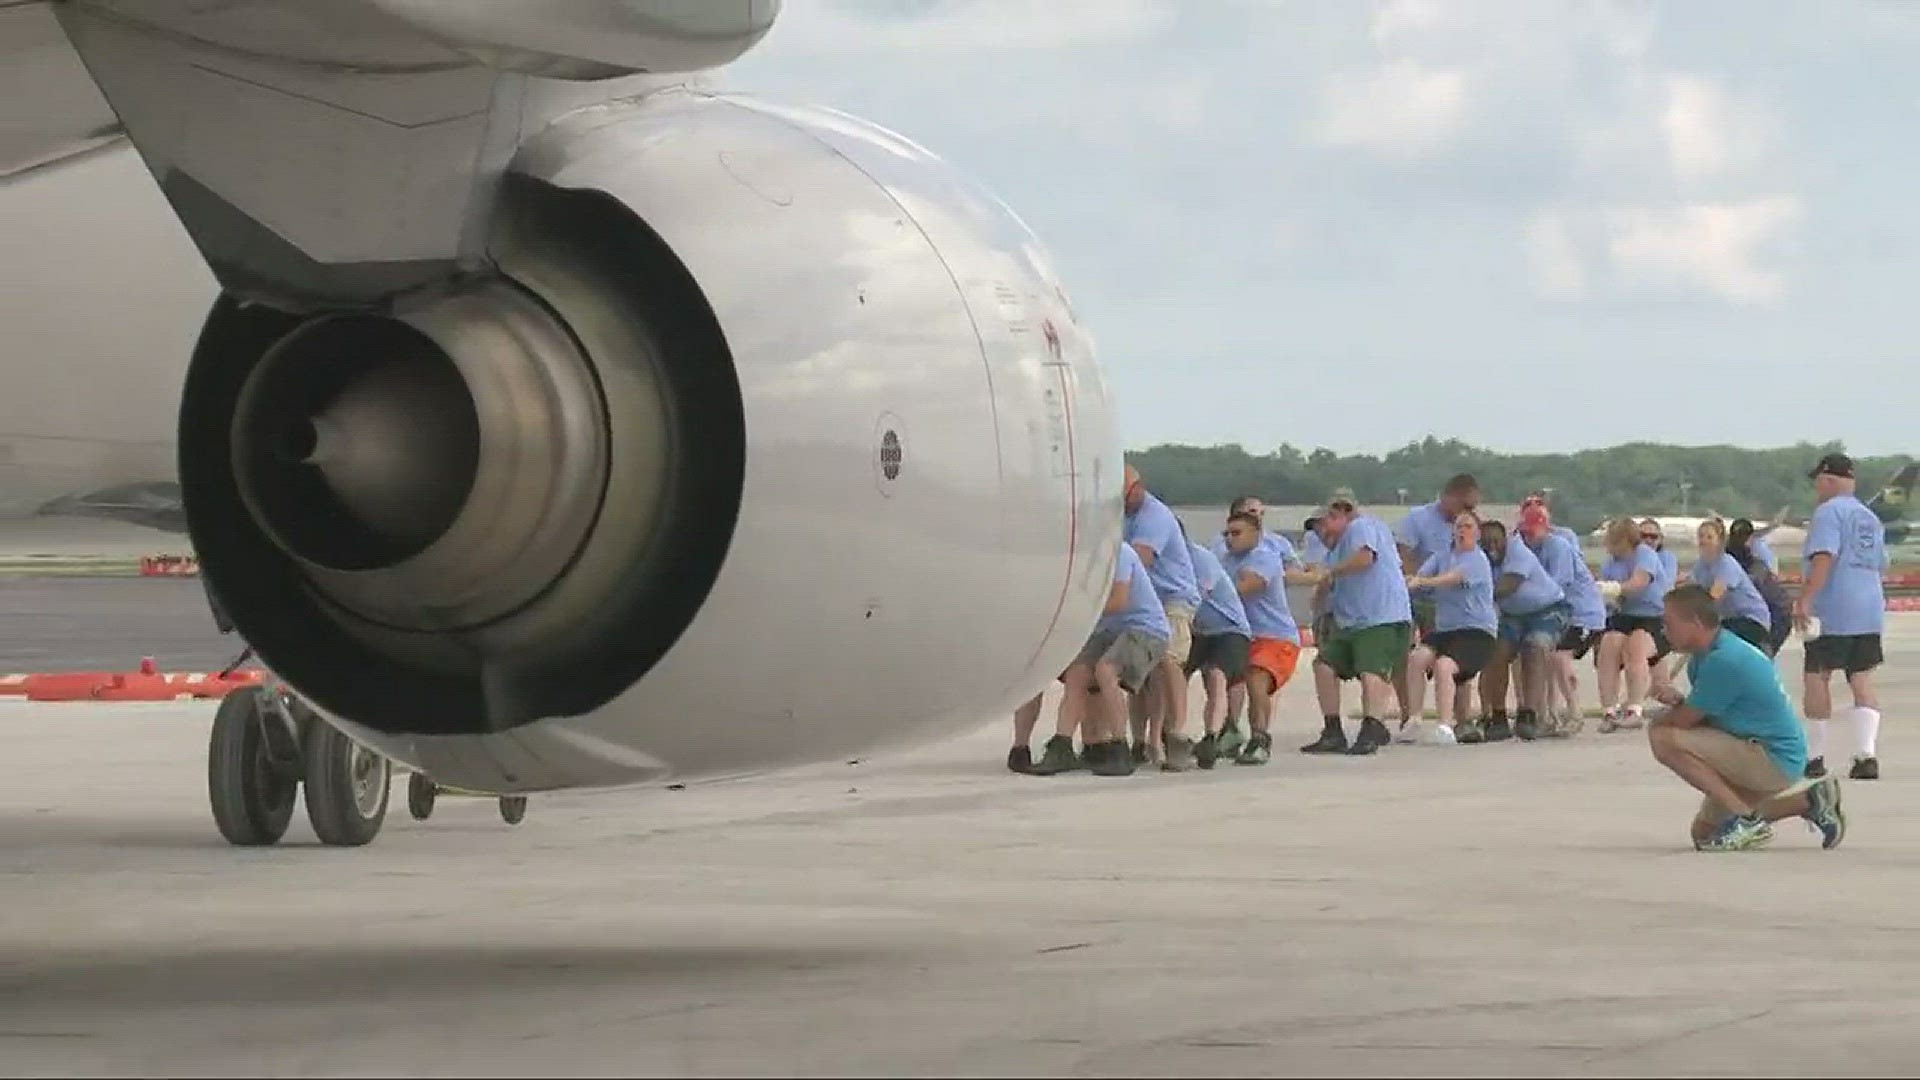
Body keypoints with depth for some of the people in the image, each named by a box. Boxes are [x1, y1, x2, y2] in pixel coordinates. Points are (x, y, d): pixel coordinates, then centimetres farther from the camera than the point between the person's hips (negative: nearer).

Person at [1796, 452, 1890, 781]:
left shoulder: (1829, 511, -7)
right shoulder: (1870, 518, 18)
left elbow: (1824, 557, -20)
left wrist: (1805, 599, -24)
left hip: (1832, 613, -7)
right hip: (1869, 613, 7)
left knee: (1817, 677, 2)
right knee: (1863, 680, 2)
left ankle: (1815, 755, 4)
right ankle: (1866, 754, -11)